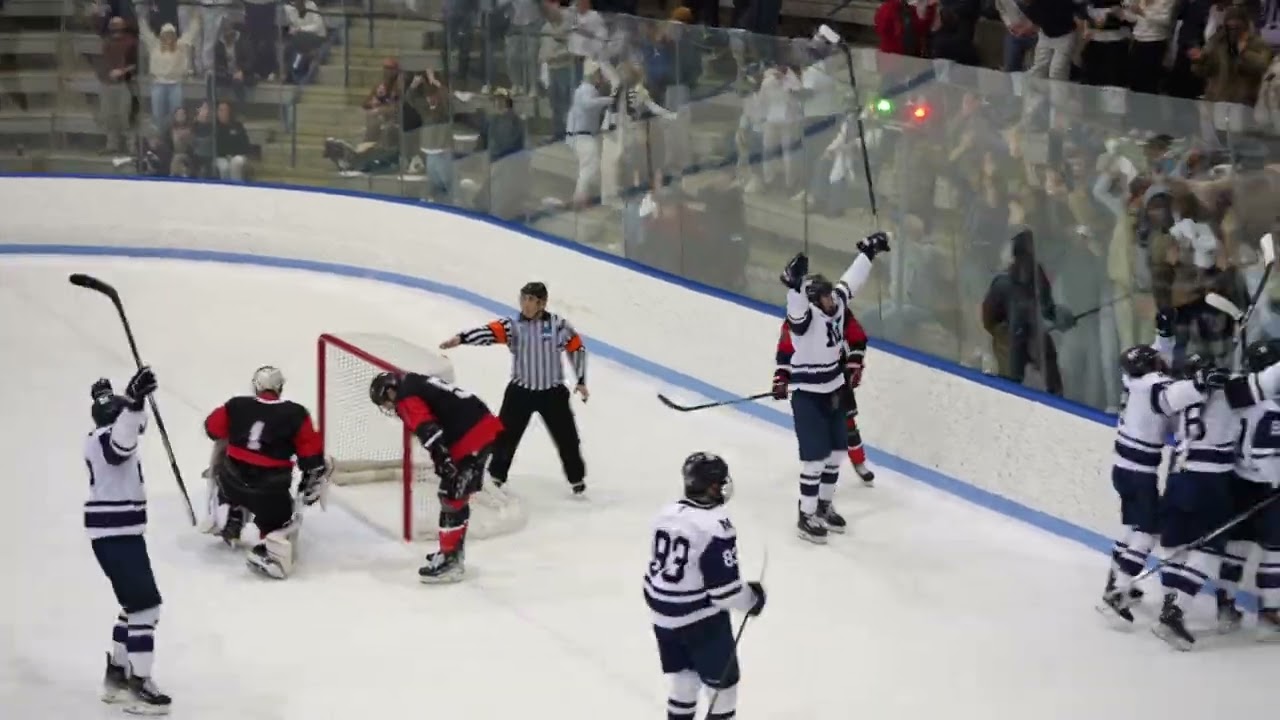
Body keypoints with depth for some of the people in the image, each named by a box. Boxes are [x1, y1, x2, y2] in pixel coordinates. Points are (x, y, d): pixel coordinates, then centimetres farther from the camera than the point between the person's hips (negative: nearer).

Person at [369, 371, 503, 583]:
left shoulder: (407, 398, -6)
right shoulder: (418, 384, 24)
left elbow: (428, 431, -21)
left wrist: (443, 460, -28)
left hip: (470, 438, -10)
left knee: (452, 498, -5)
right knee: (457, 497, 20)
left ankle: (450, 561, -4)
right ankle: (452, 551, 30)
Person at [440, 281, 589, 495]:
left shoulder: (558, 325, -10)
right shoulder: (512, 325, -11)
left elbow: (577, 348, 2)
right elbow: (489, 332, -27)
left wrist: (580, 381, 4)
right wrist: (461, 338, -44)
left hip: (553, 393, 0)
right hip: (520, 391, 1)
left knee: (567, 437, 8)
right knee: (505, 434, 5)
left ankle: (577, 478, 27)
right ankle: (496, 475, 23)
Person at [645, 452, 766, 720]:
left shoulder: (667, 513, 1)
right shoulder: (716, 526, -23)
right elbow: (725, 589, -22)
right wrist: (753, 598, -4)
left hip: (663, 613, 8)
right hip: (702, 619, -8)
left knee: (684, 678, 21)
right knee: (723, 681, 8)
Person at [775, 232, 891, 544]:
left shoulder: (837, 304, -1)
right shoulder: (805, 317, -23)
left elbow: (851, 280, 14)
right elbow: (797, 307, -46)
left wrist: (868, 251, 20)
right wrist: (795, 284, -64)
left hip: (832, 389, 8)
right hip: (807, 394, -8)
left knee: (837, 450, 16)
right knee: (815, 456, -9)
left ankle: (823, 505, 32)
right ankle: (806, 516, 0)